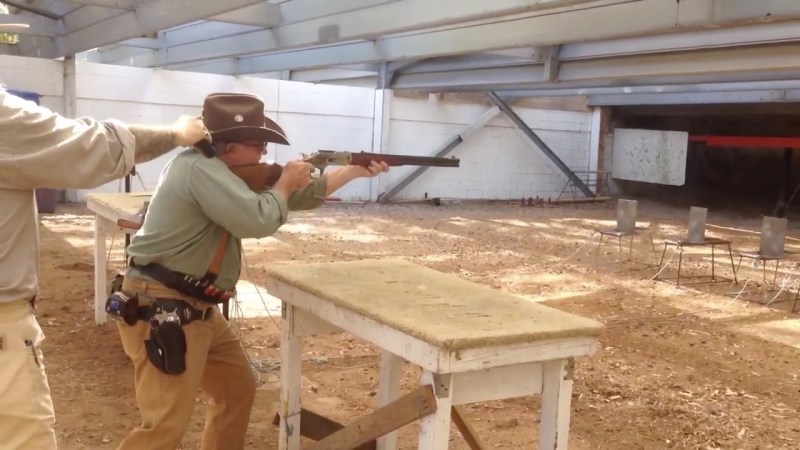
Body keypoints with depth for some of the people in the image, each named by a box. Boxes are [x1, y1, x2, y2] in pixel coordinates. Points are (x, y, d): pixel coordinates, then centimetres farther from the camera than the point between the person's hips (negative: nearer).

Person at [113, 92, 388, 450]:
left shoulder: (227, 173, 13)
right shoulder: (199, 168, -19)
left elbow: (300, 197, 18)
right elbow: (258, 219, -27)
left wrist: (356, 170, 14)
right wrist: (286, 182, -7)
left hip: (198, 309, 11)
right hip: (161, 310, -11)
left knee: (238, 389, 20)